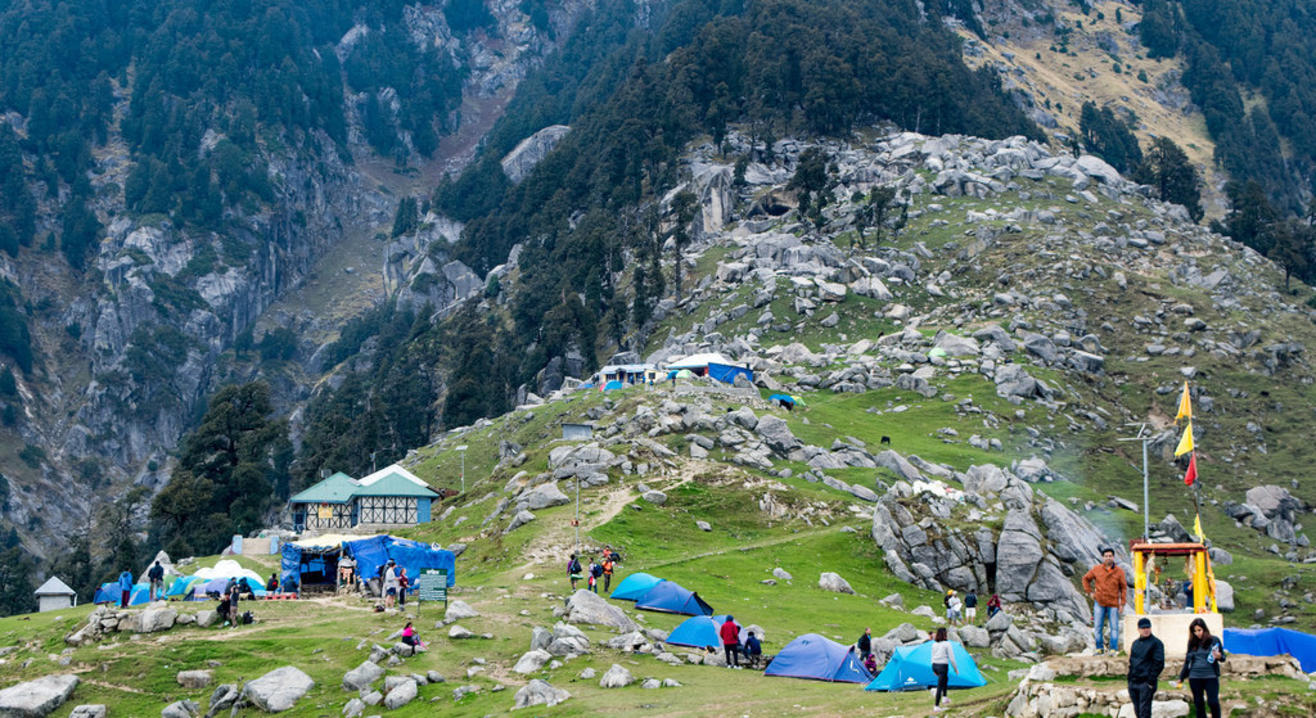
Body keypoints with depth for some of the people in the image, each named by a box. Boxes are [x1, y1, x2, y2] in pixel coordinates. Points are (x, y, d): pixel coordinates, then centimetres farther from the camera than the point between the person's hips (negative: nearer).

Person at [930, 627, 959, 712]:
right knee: (940, 686, -3)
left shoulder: (934, 644, 6)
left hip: (934, 666, 6)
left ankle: (945, 697, 30)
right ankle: (936, 706, -3)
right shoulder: (947, 644, -11)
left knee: (945, 679, 32)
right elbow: (951, 658, -10)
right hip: (943, 666, -6)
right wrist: (956, 669, 2)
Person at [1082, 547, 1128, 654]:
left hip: (1113, 604, -1)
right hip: (1099, 603, 1)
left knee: (1114, 627, -1)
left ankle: (1114, 649, 5)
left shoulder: (1119, 571, 0)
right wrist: (1089, 592, 6)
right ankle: (1099, 648, 13)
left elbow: (1124, 588, 2)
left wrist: (1122, 604, -2)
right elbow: (1086, 578, 16)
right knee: (1097, 627, 4)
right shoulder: (1096, 569, 2)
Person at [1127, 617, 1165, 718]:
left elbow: (1159, 663, -9)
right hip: (1133, 682, 7)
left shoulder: (1156, 643, -3)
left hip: (1146, 683, -7)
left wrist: (1151, 680, -14)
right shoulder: (1135, 643, 17)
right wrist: (1129, 679, 14)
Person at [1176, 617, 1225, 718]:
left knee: (1213, 702, -11)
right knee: (1199, 704, 6)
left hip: (1211, 676, -3)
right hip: (1195, 677, 3)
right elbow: (1188, 660, 16)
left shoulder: (1214, 640, -1)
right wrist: (1181, 678, 17)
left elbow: (1223, 657, 5)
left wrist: (1219, 657, -20)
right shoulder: (1192, 643, 8)